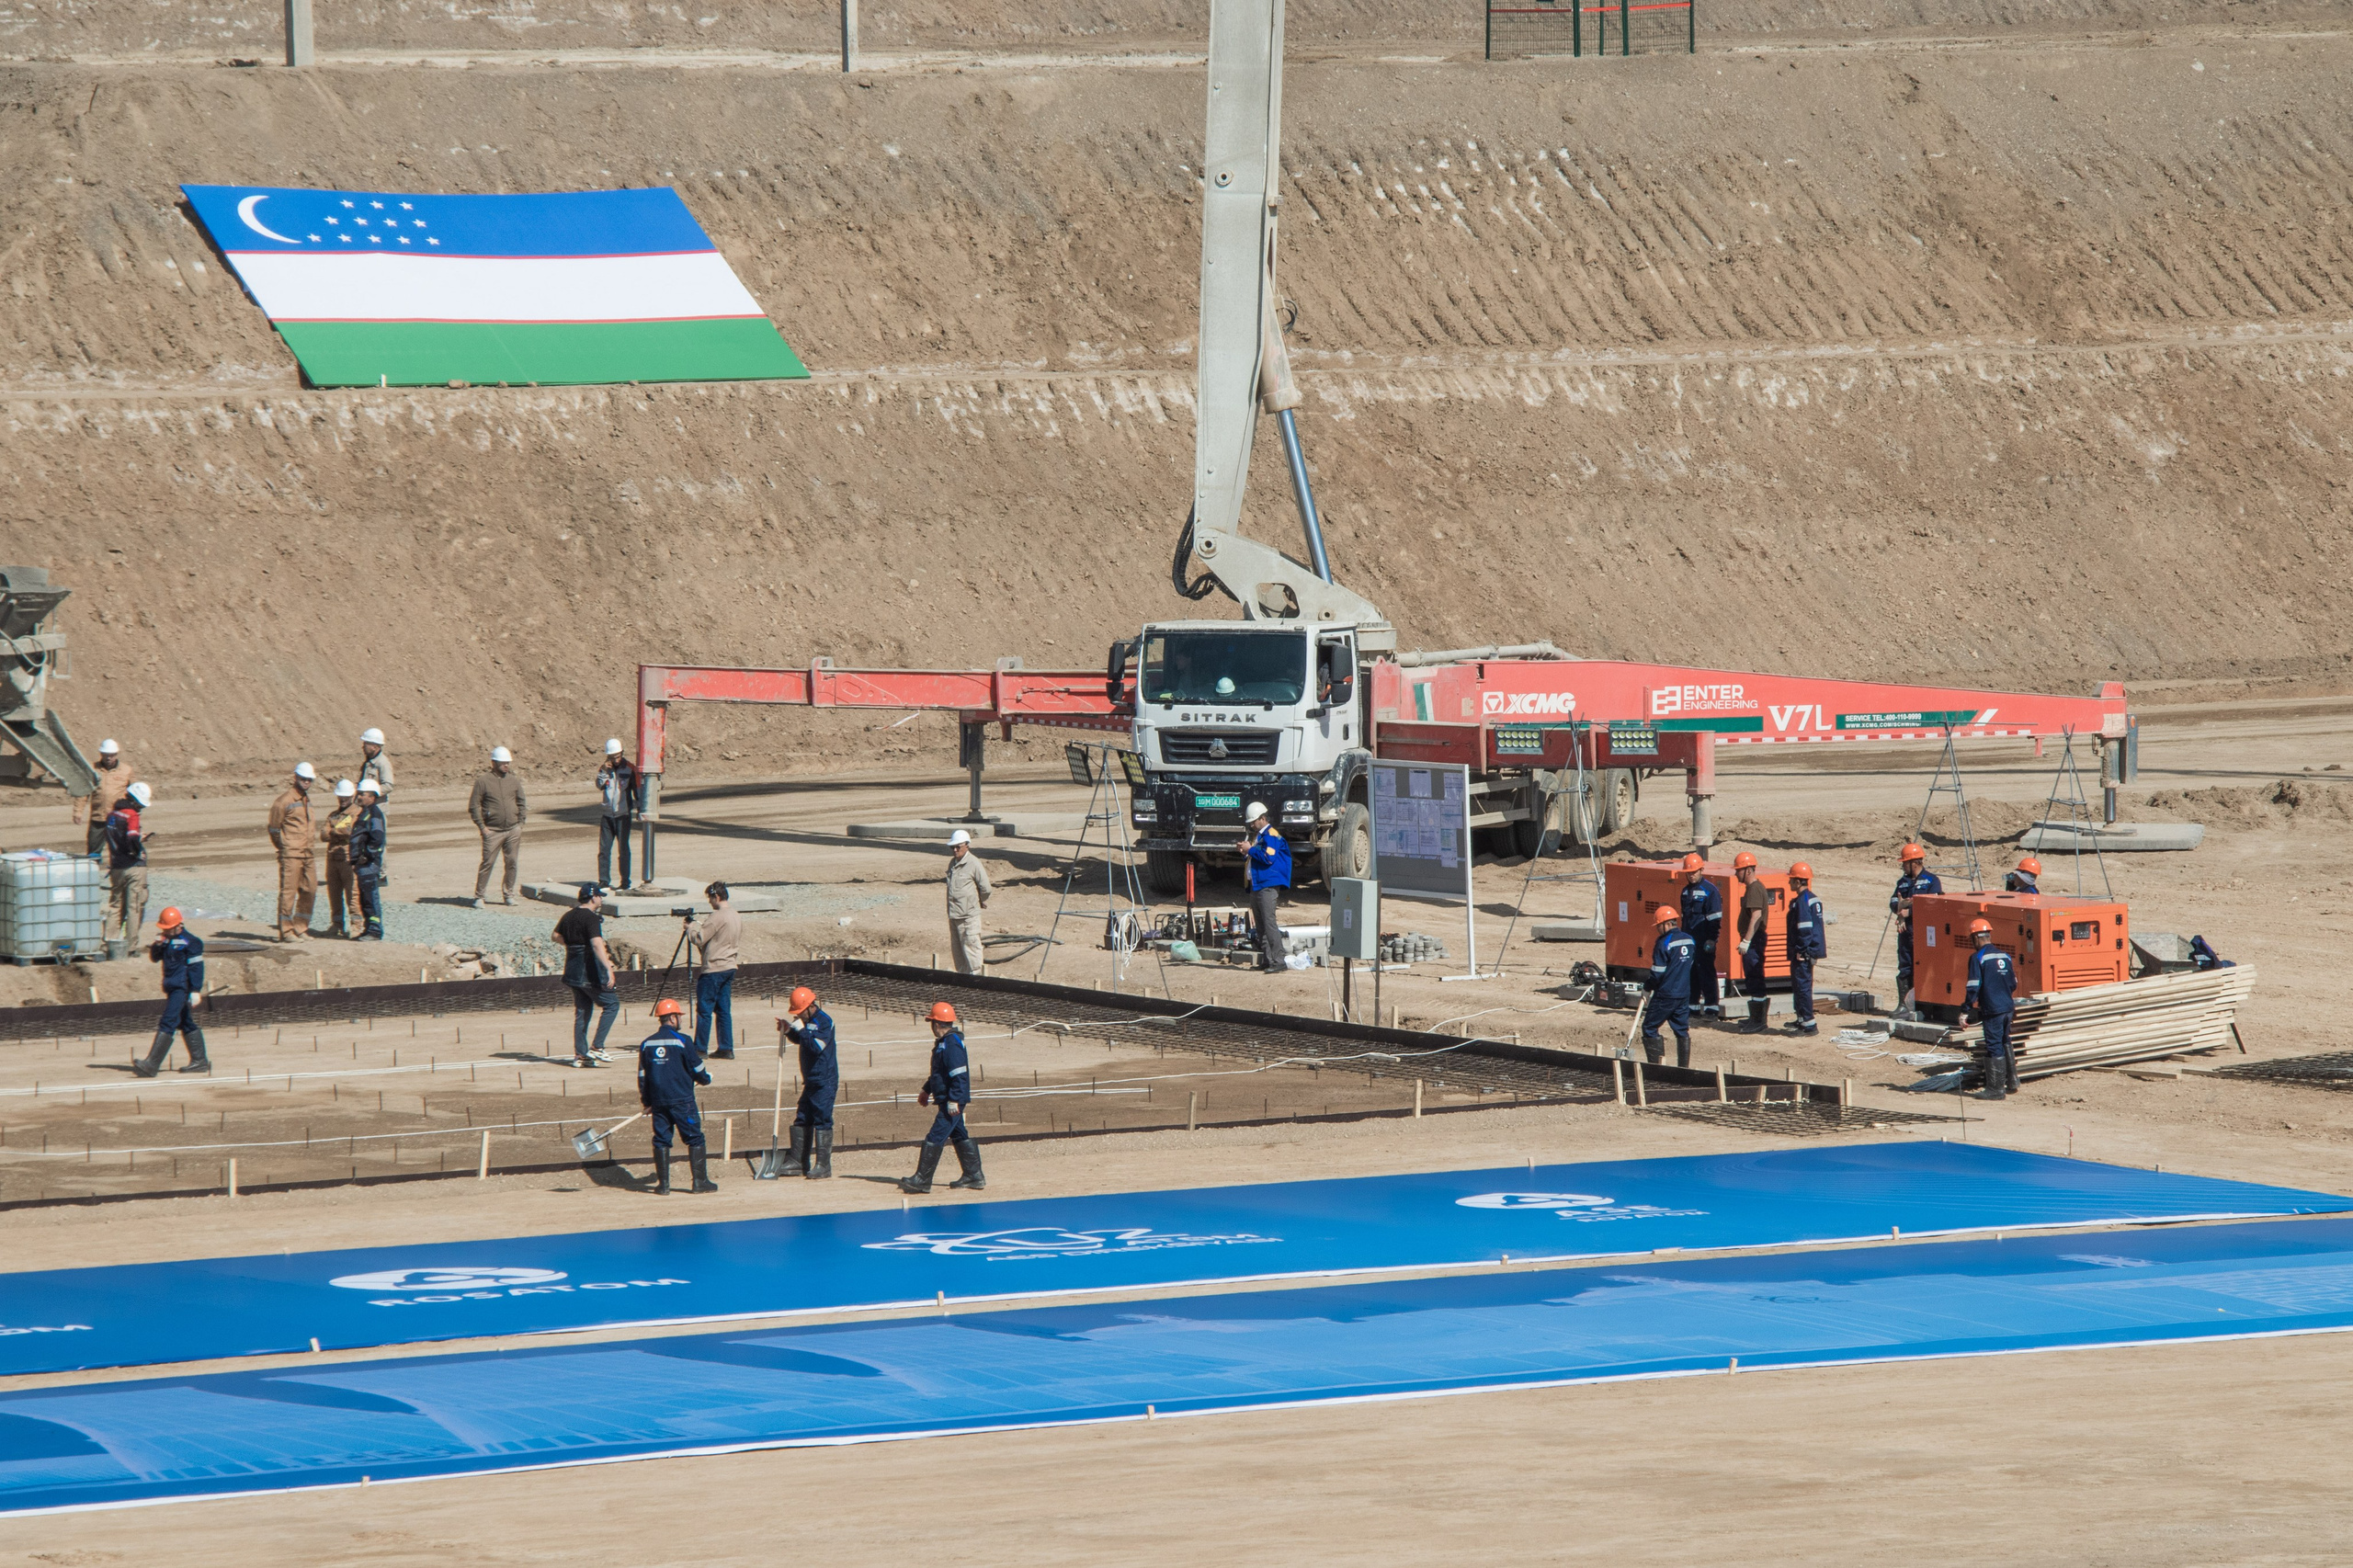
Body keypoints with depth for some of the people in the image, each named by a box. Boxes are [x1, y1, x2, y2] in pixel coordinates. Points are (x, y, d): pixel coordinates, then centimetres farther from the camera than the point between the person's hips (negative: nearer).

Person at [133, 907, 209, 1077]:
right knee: (187, 1025, 14)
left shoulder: (190, 941, -12)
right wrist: (158, 944, -4)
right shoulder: (167, 939, 13)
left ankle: (152, 1064, -20)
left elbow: (196, 967, -15)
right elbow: (154, 958, 16)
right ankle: (200, 1061, 22)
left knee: (168, 1023, -14)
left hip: (183, 988, -9)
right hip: (172, 988, 9)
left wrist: (195, 991, -19)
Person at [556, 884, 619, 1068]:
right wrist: (609, 969, -37)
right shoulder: (591, 918, -16)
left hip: (573, 971, 8)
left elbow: (557, 936, 25)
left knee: (582, 1011, 14)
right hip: (590, 973, -8)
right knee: (612, 1004, 2)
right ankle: (597, 1047, -4)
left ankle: (580, 1055, 13)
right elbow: (597, 944, -29)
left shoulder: (569, 916, 9)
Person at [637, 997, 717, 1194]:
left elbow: (642, 1076, 11)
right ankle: (700, 1181, -1)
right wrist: (706, 1078, 20)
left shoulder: (646, 1044, 6)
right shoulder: (682, 1041, -8)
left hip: (658, 1101, 4)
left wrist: (647, 1102, 20)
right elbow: (696, 1069, -3)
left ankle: (663, 1183, 7)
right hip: (682, 1099, -4)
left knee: (661, 1139, 10)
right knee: (695, 1139, 2)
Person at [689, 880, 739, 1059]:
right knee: (724, 1010, 10)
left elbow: (699, 938, -17)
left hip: (713, 969, -8)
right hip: (730, 967, 8)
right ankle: (726, 1049, 8)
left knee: (704, 1009, -1)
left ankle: (700, 1048, 2)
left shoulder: (717, 917, -17)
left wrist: (690, 930, 4)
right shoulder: (737, 917, 10)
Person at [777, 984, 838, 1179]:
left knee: (822, 1120, -9)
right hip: (811, 1081, 10)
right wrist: (788, 1030, 9)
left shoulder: (824, 1022, -15)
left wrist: (800, 1029, -24)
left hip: (825, 1082, -10)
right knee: (801, 1120, 11)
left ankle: (823, 1165, -7)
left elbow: (816, 1046, -25)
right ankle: (798, 1162, 18)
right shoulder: (807, 1021, 12)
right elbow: (799, 1040, 28)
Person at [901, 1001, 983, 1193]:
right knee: (960, 1136, 16)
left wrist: (954, 1100, -26)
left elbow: (959, 1074, -24)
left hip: (952, 1102, -11)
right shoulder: (943, 1042, 15)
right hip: (950, 1100, 11)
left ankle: (922, 1180, -10)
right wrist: (927, 1090, 35)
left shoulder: (951, 1044, -18)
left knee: (935, 1138, -10)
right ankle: (974, 1176, 21)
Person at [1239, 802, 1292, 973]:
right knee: (1261, 925, 10)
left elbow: (1268, 858, -21)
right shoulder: (1257, 835, 20)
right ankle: (1265, 961, 14)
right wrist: (1244, 851, 8)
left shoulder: (1271, 835, -10)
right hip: (1255, 885, 10)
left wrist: (1250, 849, -12)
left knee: (1269, 923, -14)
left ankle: (1277, 962, -15)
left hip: (1268, 886, -10)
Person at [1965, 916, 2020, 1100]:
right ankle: (2012, 1083, 27)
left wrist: (1967, 1007, -4)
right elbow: (2013, 984, 14)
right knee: (2006, 1044, 21)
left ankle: (1996, 1090, 3)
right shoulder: (2004, 956, 9)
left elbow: (1974, 987, -15)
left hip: (1992, 1010, -7)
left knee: (1995, 1048, -1)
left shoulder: (1978, 958, -11)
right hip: (2008, 1007, 7)